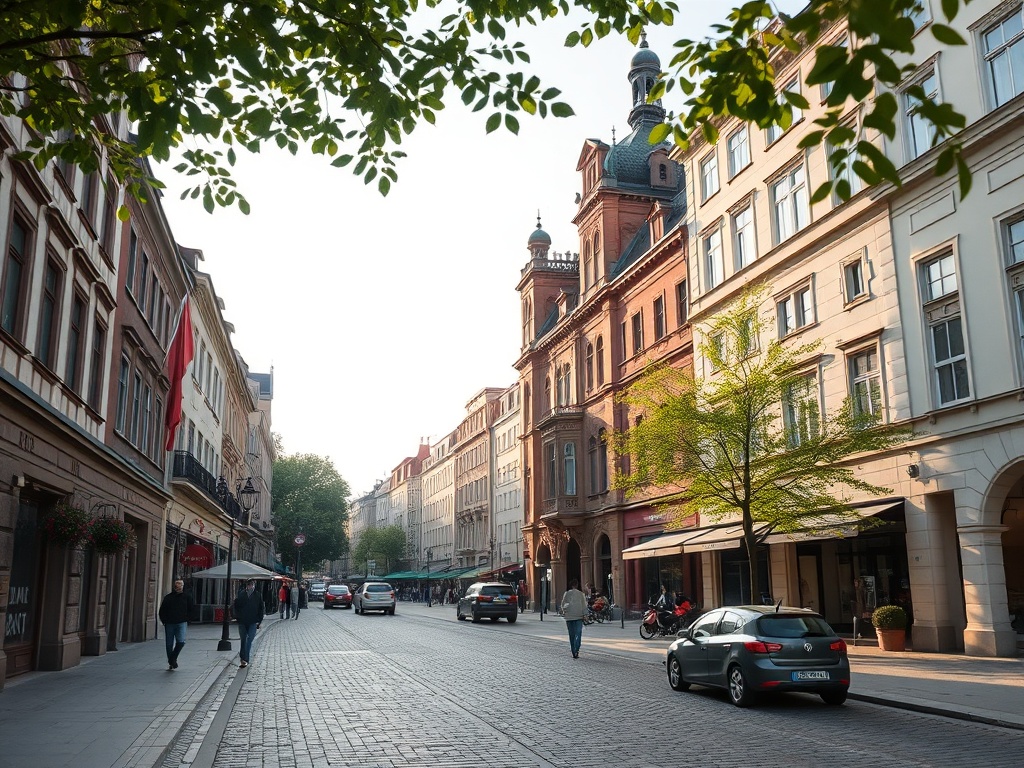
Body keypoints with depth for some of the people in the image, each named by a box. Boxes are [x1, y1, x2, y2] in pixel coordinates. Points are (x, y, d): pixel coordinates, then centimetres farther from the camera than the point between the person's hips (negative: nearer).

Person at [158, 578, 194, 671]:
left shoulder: (187, 597, 7)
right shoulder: (168, 597, 5)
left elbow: (191, 610, 14)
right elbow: (162, 610, 10)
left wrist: (186, 619, 5)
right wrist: (164, 621, 0)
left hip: (182, 623, -1)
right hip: (169, 624, 1)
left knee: (181, 641, -17)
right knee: (169, 644, 4)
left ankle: (173, 659, 3)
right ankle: (171, 663, 18)